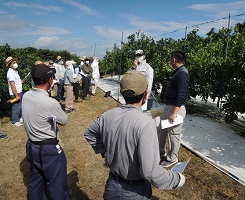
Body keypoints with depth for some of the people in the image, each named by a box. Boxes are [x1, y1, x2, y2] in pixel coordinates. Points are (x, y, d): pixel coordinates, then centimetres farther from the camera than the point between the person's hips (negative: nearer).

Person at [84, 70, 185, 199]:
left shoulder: (108, 116, -11)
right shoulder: (146, 123, -29)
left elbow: (89, 134, 8)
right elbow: (150, 172, -31)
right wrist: (176, 179, -15)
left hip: (112, 184, 4)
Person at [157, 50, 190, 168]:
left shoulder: (182, 74, -19)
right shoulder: (177, 72, 13)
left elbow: (181, 96, -25)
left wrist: (174, 113, -27)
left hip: (176, 108, -10)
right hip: (169, 106, 10)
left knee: (173, 134, 4)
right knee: (161, 130, 18)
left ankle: (172, 158, 22)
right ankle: (161, 152, 36)